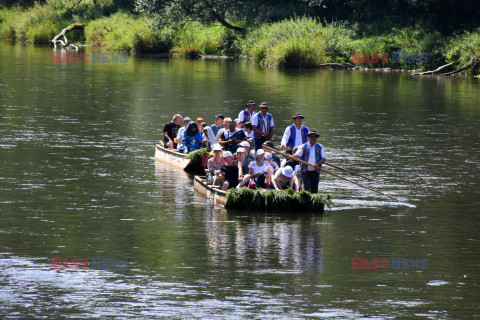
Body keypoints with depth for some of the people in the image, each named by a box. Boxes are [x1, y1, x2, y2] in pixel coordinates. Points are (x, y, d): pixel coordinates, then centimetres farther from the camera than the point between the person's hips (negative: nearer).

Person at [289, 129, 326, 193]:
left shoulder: (320, 147, 8)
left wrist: (318, 164, -17)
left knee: (315, 190, 3)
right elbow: (297, 156, -5)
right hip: (305, 172, -2)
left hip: (315, 172, 2)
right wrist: (289, 156, -25)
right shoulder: (303, 147, 3)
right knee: (307, 188, -14)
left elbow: (323, 159, 3)